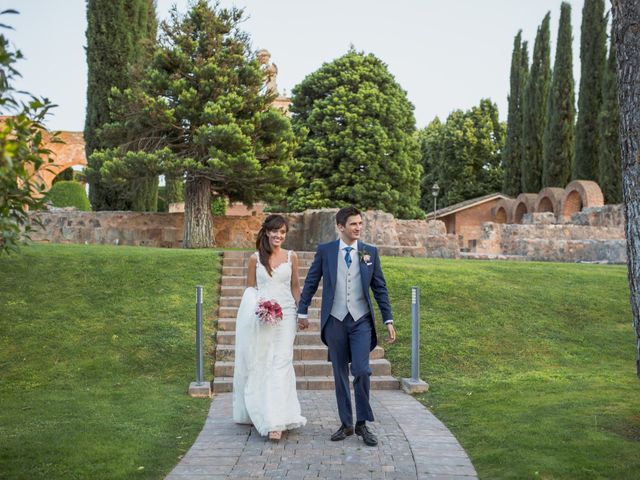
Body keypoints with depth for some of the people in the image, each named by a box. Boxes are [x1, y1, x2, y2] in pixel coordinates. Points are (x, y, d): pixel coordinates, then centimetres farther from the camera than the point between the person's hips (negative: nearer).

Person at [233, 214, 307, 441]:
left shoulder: (291, 257, 7)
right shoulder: (255, 259, 5)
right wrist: (255, 306, -7)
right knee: (259, 364, 6)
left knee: (281, 363, -9)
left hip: (285, 314, 0)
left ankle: (276, 421, -10)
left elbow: (295, 287, 13)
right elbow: (250, 288, 10)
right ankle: (258, 412, 23)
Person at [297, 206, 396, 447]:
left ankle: (362, 423, 7)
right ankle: (346, 424, 20)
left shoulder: (370, 252, 3)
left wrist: (388, 320, 3)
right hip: (335, 320, 1)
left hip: (361, 320, 0)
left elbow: (380, 287, 6)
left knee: (361, 371, -11)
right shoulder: (325, 251, 1)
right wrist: (302, 312, 8)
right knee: (340, 375, 8)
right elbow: (311, 282, 8)